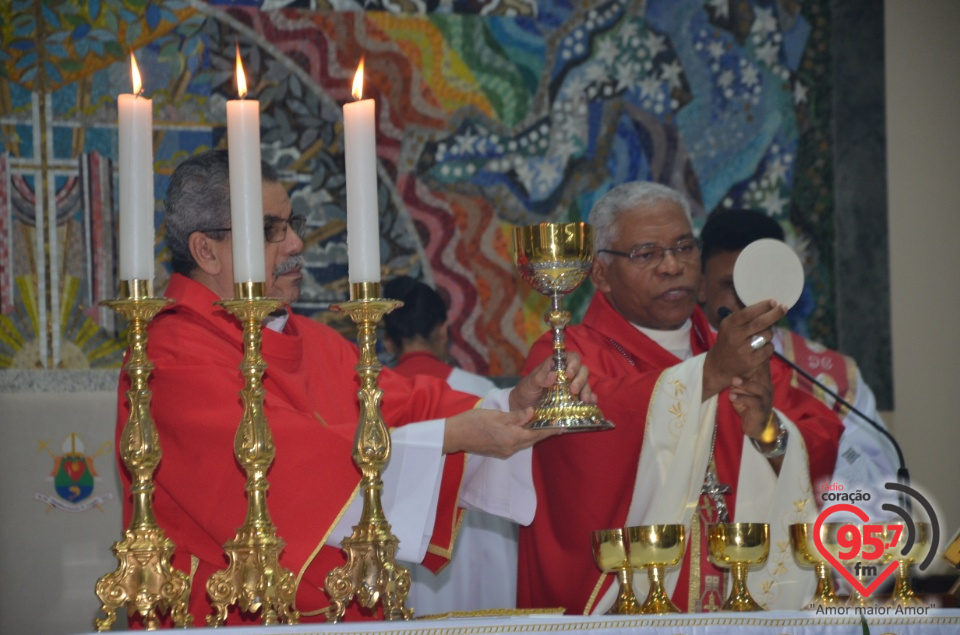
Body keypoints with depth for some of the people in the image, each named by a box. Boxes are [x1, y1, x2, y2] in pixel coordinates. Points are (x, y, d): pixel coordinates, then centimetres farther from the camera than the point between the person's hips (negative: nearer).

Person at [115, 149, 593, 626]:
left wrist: (516, 404, -9)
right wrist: (451, 435, -19)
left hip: (346, 614, 7)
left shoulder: (314, 343, 18)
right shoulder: (176, 359, -9)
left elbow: (410, 404, 9)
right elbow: (281, 458, -19)